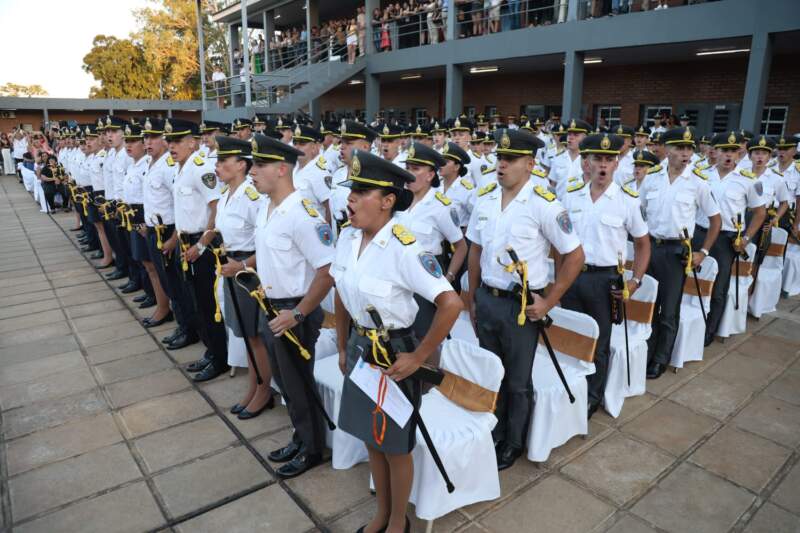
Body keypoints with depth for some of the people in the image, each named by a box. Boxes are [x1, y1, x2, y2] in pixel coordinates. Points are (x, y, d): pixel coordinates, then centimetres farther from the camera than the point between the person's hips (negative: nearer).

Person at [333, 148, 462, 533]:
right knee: (371, 439, 22)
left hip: (393, 352, -6)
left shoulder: (403, 248, -25)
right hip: (359, 349, 6)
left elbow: (451, 303, -28)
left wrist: (417, 358, -20)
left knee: (395, 446, 14)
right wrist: (343, 348, 11)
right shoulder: (347, 237, -4)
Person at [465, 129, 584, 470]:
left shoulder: (544, 204, -15)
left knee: (518, 382, 13)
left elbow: (574, 256, -9)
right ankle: (493, 435, 41)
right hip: (486, 299, 5)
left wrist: (549, 302, -10)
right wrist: (472, 299, 12)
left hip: (521, 305, -4)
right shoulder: (484, 198, 1)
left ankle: (513, 444, 36)